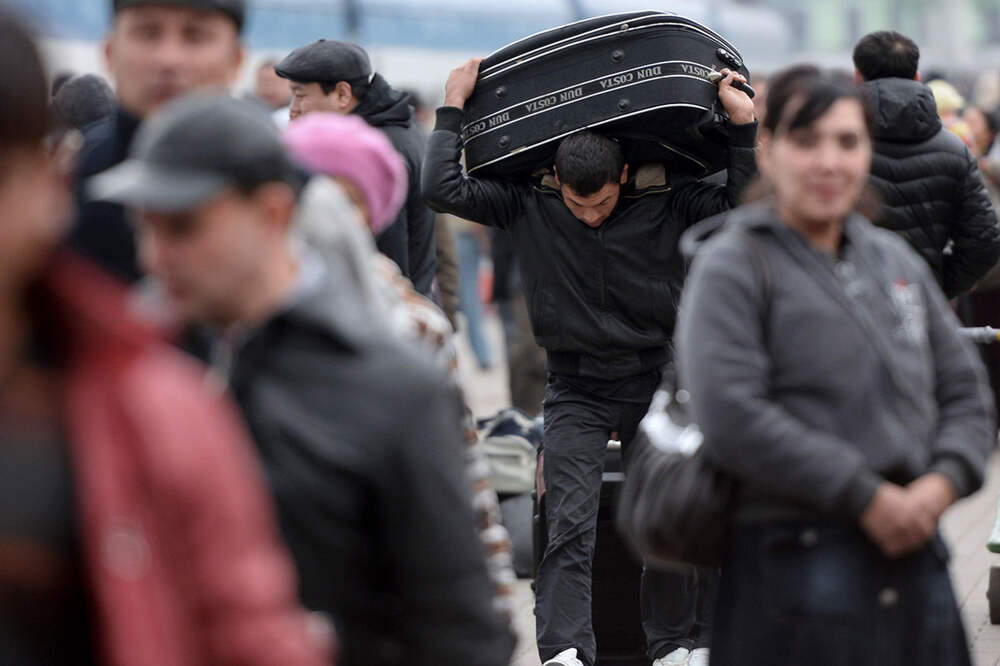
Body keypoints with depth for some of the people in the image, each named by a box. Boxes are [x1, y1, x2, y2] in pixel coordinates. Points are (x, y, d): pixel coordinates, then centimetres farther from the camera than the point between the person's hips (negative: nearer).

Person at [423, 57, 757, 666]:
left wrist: (744, 125, -14)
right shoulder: (529, 206, -5)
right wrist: (454, 109, -7)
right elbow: (444, 190, -9)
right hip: (576, 392, -1)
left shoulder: (667, 204, -5)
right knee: (569, 524, -12)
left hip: (655, 384, 1)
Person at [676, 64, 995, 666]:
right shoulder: (732, 267, -2)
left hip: (916, 560, 6)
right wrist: (865, 497, -15)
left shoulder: (896, 261, 18)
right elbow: (730, 417, -14)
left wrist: (943, 481, -4)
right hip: (798, 565, -6)